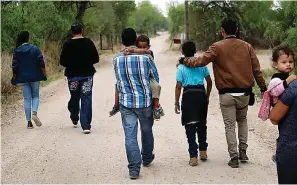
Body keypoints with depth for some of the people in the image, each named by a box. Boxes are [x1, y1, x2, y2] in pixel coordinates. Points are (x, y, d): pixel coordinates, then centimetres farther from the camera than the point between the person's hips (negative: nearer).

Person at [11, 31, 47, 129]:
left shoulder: (16, 51, -2)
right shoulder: (35, 49, -5)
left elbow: (15, 66, -2)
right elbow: (41, 63, -7)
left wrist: (14, 77, 9)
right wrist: (44, 74, 3)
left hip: (22, 78, 1)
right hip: (35, 77, -1)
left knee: (27, 98, 6)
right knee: (35, 96, 14)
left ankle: (29, 121, 3)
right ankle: (34, 113, -14)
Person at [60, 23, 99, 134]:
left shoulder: (67, 44, -6)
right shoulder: (88, 42, -4)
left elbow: (62, 61, -6)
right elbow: (96, 59, 0)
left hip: (73, 75, 1)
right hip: (87, 74, 0)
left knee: (74, 98, 19)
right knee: (86, 99, -1)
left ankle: (75, 120, 34)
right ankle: (86, 125, -9)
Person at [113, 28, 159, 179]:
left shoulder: (117, 58, -1)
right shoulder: (145, 56, -8)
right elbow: (155, 77, 3)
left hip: (126, 102, 1)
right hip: (144, 100, 0)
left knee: (130, 135, 2)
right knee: (147, 131, 20)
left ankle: (134, 169, -3)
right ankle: (147, 158, 39)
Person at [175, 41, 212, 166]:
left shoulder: (181, 67, -2)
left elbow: (178, 86, -5)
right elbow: (209, 82, 6)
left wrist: (177, 102, 0)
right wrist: (207, 96, 18)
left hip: (188, 96, -3)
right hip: (201, 94, 3)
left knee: (190, 127, 2)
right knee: (202, 124, 19)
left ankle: (193, 157, 0)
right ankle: (203, 151, 25)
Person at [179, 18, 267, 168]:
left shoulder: (217, 47, -8)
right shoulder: (246, 46, 2)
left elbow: (201, 60, -12)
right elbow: (256, 68, 5)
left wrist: (185, 61, 5)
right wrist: (263, 86, 17)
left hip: (226, 94, -3)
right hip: (244, 92, 3)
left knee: (229, 125, 4)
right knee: (242, 120, 24)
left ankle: (234, 157, 3)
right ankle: (243, 151, 22)